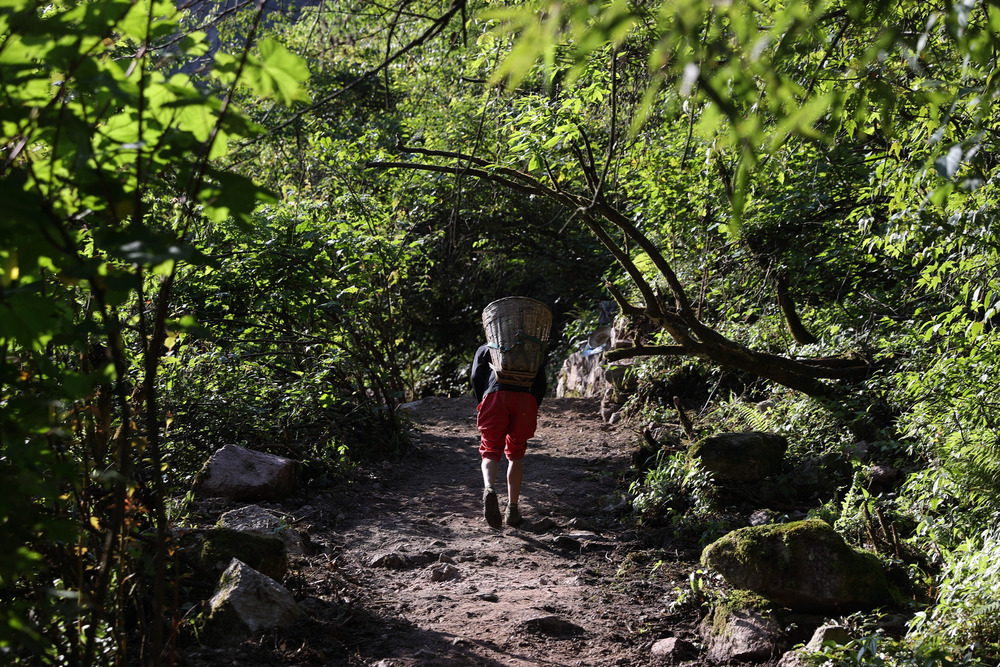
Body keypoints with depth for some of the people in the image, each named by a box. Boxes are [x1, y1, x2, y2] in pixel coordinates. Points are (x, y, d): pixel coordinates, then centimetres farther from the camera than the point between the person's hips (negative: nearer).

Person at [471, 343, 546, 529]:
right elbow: (541, 384, 19)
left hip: (495, 395, -1)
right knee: (515, 455, 15)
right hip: (525, 398, 1)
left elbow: (476, 377, 12)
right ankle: (512, 510, 10)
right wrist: (532, 412, 24)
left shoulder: (485, 349, 30)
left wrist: (482, 405, 19)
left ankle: (489, 488, -28)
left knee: (490, 452, 4)